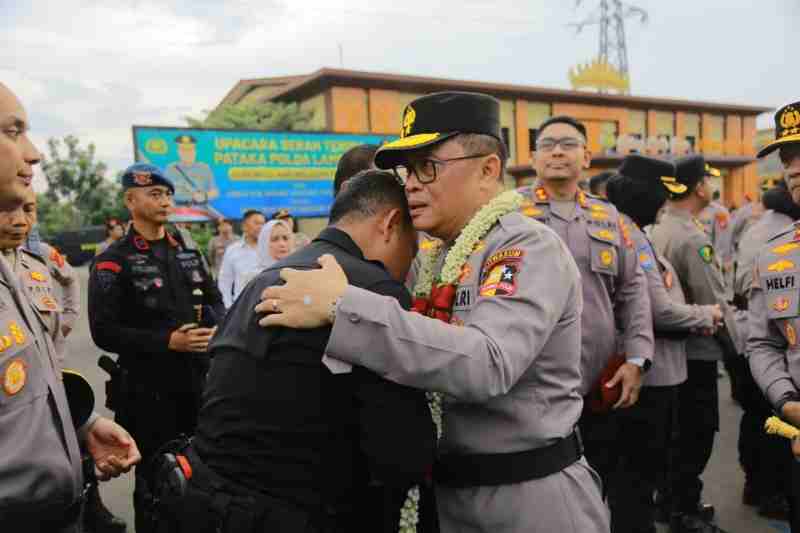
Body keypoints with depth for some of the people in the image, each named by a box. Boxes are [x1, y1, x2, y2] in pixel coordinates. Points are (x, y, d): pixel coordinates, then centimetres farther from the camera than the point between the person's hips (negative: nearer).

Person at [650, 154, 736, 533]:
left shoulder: (656, 230, 3)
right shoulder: (692, 238, -20)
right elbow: (714, 304, -17)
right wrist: (735, 342, -1)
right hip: (695, 349, -8)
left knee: (678, 427, 19)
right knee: (698, 431, 5)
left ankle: (672, 497, 32)